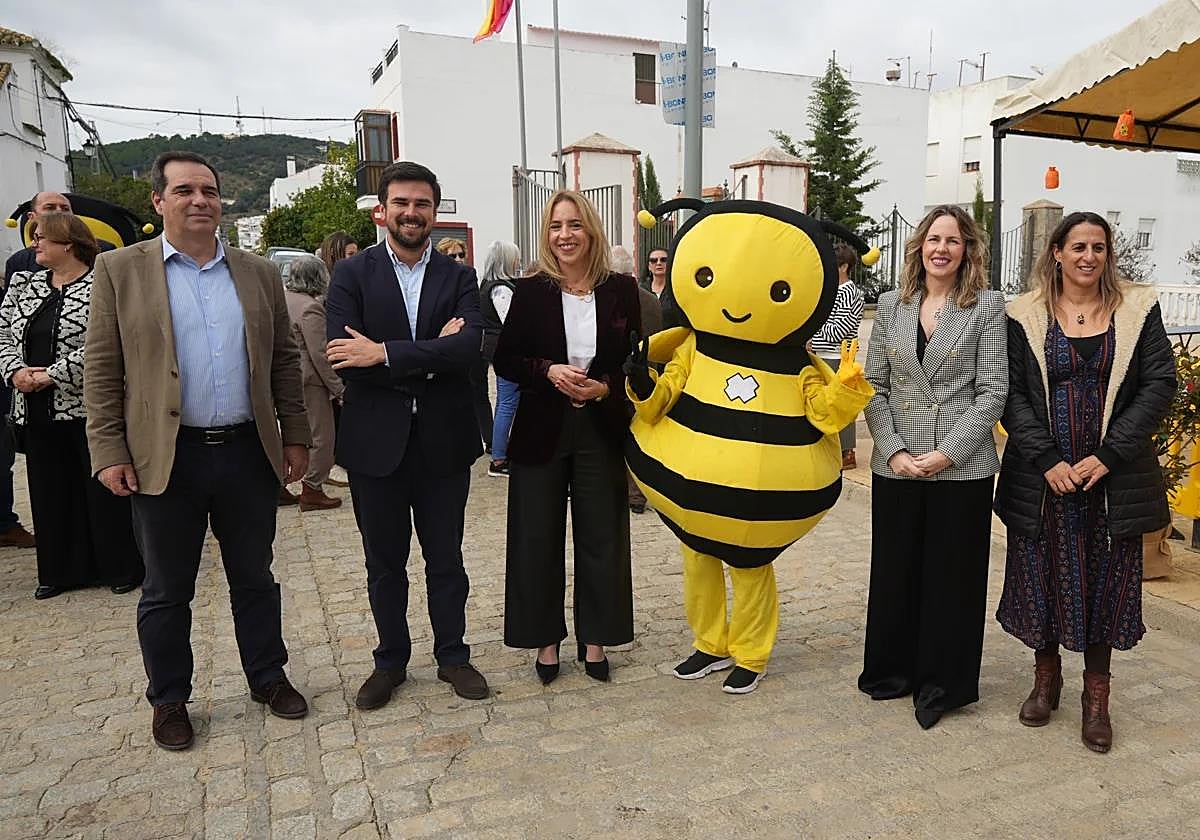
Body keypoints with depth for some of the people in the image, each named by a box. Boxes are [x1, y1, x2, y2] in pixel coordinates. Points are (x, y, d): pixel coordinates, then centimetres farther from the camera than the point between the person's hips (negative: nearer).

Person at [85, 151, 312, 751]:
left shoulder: (258, 273, 8)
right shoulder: (121, 270, 0)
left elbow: (284, 360, 10)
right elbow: (101, 370, -2)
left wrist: (295, 436, 6)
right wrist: (109, 452, -7)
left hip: (248, 453, 2)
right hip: (165, 458, -2)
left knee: (255, 578, 15)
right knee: (166, 589, 12)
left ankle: (268, 677, 32)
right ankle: (169, 699, 29)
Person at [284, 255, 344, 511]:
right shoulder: (310, 308, -19)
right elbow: (319, 354, -20)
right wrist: (339, 388, -14)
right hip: (308, 382, -9)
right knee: (320, 437, 3)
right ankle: (312, 491, 9)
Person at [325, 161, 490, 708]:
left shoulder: (459, 277, 3)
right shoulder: (352, 274, 0)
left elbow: (470, 346, -15)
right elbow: (342, 358, -14)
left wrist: (385, 353, -21)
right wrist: (432, 357, -15)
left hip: (443, 440, 1)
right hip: (375, 441, 0)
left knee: (446, 558, 13)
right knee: (384, 562, 14)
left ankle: (452, 655, 31)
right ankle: (391, 661, 32)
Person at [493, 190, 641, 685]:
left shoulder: (621, 290, 0)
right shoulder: (531, 292, -2)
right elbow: (504, 360, 0)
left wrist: (605, 387, -14)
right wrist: (548, 372, -17)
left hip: (602, 431, 1)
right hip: (542, 431, 0)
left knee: (601, 537, 8)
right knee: (539, 539, 7)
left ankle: (594, 639, 25)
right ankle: (546, 640, 24)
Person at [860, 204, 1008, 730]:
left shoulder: (987, 306, -1)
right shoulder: (892, 305, 7)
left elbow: (992, 392, -5)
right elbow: (874, 387, 5)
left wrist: (946, 453, -14)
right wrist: (893, 451, -7)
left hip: (962, 469, -2)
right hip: (896, 466, 3)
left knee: (952, 575, 7)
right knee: (894, 569, 12)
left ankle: (942, 684, 24)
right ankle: (893, 671, 30)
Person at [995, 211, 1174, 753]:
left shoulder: (1137, 310, 3)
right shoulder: (1025, 316, 0)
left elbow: (1160, 384, -2)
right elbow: (1011, 393, -3)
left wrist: (1107, 455, -11)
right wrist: (1046, 459, -13)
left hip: (1113, 477, 1)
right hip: (1043, 476, 0)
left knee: (1107, 582, 7)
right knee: (1043, 577, 9)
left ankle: (1096, 696, 23)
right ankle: (1046, 677, 30)